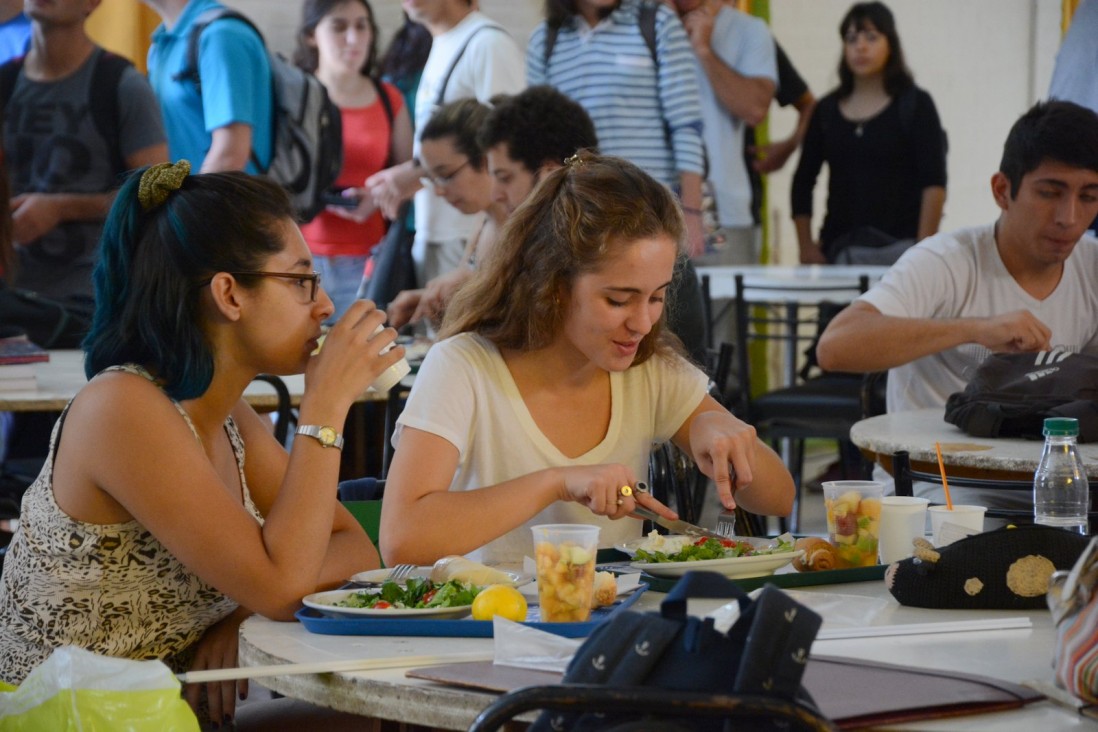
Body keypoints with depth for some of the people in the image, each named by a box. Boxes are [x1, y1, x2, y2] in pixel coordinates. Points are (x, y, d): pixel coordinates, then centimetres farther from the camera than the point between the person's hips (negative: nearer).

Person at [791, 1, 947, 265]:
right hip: (838, 248, 3)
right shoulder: (827, 110, 12)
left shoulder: (915, 104, 3)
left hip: (898, 246, -3)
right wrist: (805, 245, 2)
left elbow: (934, 184, -5)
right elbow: (803, 183, 12)